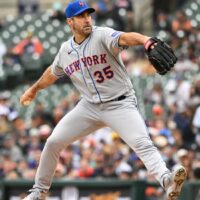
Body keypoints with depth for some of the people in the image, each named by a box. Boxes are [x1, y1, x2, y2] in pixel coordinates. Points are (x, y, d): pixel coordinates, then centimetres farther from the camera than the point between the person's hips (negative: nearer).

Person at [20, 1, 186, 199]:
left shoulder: (102, 36, -14)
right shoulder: (65, 50, 4)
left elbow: (124, 38, -37)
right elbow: (53, 72, 26)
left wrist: (144, 39, -58)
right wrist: (35, 88, 41)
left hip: (120, 105, -5)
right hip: (89, 106, 6)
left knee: (142, 143, -27)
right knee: (53, 142, 3)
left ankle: (166, 180, -47)